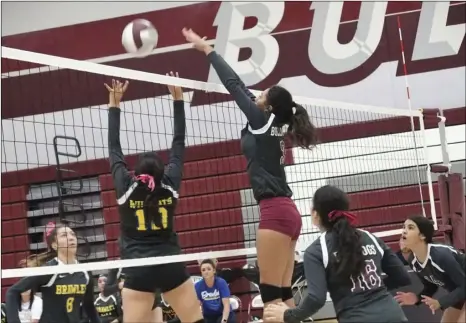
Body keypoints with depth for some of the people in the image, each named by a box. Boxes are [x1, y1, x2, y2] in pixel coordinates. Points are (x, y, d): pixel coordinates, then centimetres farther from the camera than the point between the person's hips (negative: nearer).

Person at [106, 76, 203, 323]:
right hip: (171, 266, 2)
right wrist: (178, 99, 13)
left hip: (138, 270, -2)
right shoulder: (170, 185, 2)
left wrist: (114, 104, 12)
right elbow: (179, 143, 8)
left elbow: (114, 148, 6)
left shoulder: (126, 188, -1)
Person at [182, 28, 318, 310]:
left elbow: (234, 85, 0)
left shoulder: (263, 121, -5)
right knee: (283, 293, 9)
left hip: (275, 213, -9)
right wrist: (208, 50, 27)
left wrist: (207, 49, 10)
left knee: (271, 295, -9)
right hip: (286, 212, 9)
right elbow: (243, 90, 22)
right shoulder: (276, 126, 16)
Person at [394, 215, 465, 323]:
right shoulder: (413, 261, -11)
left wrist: (440, 302, -38)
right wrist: (417, 298, -16)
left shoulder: (441, 255, -35)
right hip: (457, 293, 8)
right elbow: (431, 287, 4)